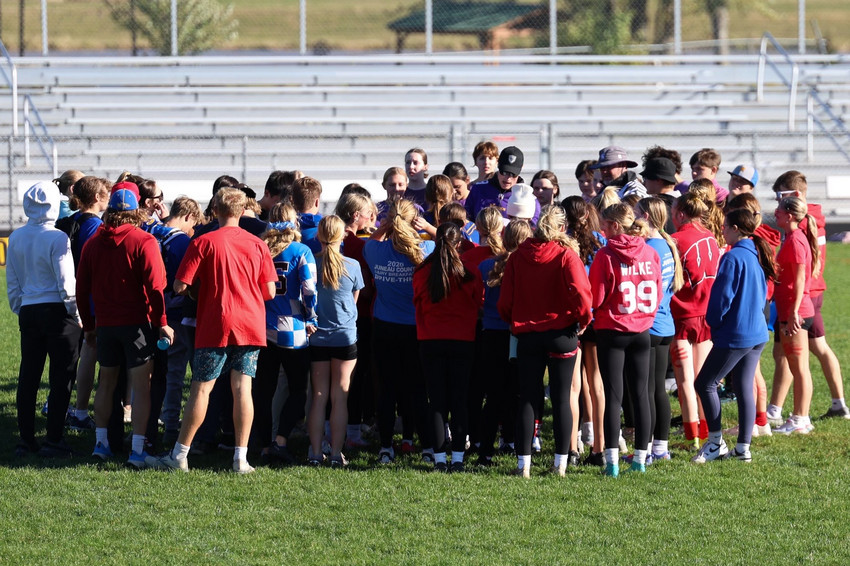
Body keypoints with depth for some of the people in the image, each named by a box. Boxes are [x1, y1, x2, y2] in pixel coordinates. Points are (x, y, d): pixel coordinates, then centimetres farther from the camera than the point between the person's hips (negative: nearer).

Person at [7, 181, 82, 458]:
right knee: (61, 376, 0)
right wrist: (76, 313, -2)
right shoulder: (56, 238, -13)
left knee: (28, 376, 9)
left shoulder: (16, 238, 5)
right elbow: (65, 280, -11)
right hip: (57, 311, -6)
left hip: (28, 311, 6)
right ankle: (54, 439, -1)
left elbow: (12, 280, 11)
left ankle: (26, 439, 11)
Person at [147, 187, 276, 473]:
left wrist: (200, 288, 14)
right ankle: (241, 458, 0)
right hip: (250, 325, 3)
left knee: (201, 388, 1)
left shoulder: (203, 243, -5)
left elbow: (180, 286, -8)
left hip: (216, 326, -3)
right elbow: (269, 291, 4)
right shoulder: (257, 245, 4)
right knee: (242, 387, 3)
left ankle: (180, 455, 4)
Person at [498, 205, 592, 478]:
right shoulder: (566, 255, -9)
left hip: (527, 335, 2)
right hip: (561, 333, -2)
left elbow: (505, 301, 0)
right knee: (561, 399, 4)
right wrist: (583, 319, -1)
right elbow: (579, 292, -19)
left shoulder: (518, 256, 0)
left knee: (527, 399, 6)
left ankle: (524, 464, 3)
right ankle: (561, 463, 4)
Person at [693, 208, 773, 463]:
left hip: (734, 335, -9)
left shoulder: (733, 258, -17)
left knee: (705, 384, 2)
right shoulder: (757, 256, 9)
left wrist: (713, 321, -1)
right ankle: (743, 447, 11)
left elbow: (722, 297, -17)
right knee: (745, 388, 11)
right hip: (758, 333, 9)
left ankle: (716, 442, 4)